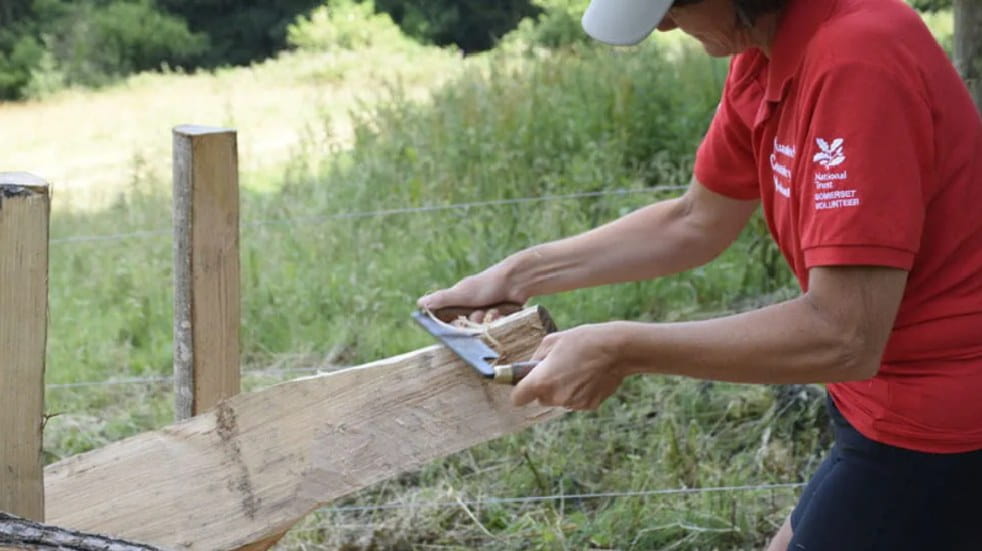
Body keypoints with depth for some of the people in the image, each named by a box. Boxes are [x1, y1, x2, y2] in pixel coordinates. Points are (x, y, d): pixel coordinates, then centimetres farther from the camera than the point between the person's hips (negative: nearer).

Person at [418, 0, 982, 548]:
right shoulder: (764, 55, 1)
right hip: (891, 407, 9)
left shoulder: (859, 61, -28)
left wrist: (623, 351, -23)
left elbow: (841, 335, -30)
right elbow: (696, 223, 13)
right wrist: (520, 275, 8)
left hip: (932, 426, -9)